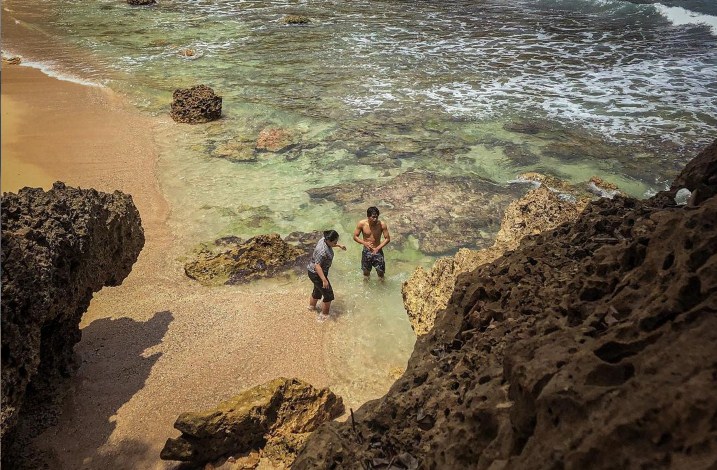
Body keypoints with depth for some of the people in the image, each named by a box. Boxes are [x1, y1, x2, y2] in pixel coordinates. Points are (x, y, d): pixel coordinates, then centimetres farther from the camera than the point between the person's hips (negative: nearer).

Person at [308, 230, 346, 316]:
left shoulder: (324, 239, -8)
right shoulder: (322, 251, -36)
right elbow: (317, 266, -36)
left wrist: (339, 245, 28)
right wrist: (324, 280, -36)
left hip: (314, 272, 10)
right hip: (316, 274, -10)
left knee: (318, 290, 30)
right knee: (328, 295, 3)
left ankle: (311, 307, 53)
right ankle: (325, 315, 19)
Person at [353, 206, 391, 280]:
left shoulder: (382, 224, -19)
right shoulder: (361, 224, -17)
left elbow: (387, 239, -11)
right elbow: (355, 236, -6)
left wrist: (378, 248, -22)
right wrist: (364, 243, -23)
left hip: (378, 251, -1)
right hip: (366, 251, 1)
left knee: (380, 270, 7)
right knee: (366, 269, 19)